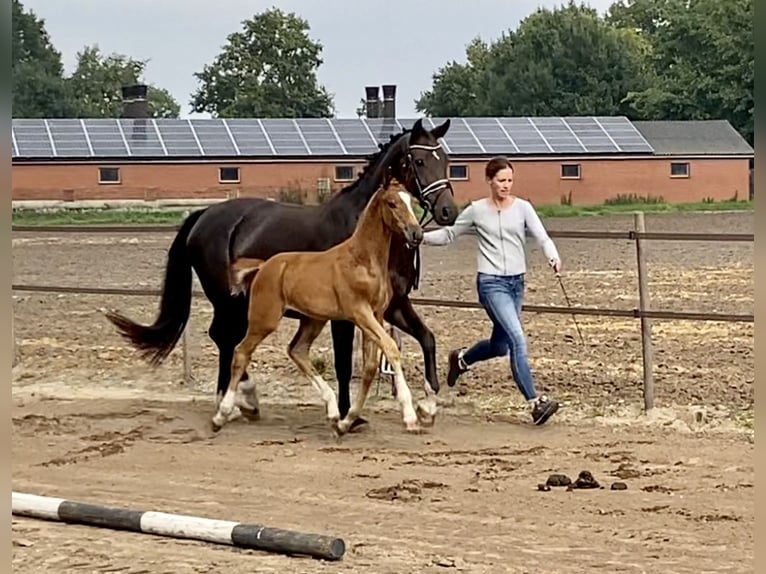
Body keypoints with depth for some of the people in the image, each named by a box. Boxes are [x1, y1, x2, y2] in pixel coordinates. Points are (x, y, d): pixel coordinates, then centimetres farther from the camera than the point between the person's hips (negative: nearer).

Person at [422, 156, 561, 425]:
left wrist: (554, 257, -29)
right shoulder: (476, 210, -1)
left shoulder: (523, 208, 2)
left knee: (499, 346, 17)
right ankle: (535, 402, -20)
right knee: (517, 338, -19)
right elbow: (448, 234, 8)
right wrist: (420, 236, -6)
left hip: (516, 282, 4)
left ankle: (461, 358, 49)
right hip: (491, 282, -4)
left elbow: (542, 236, -9)